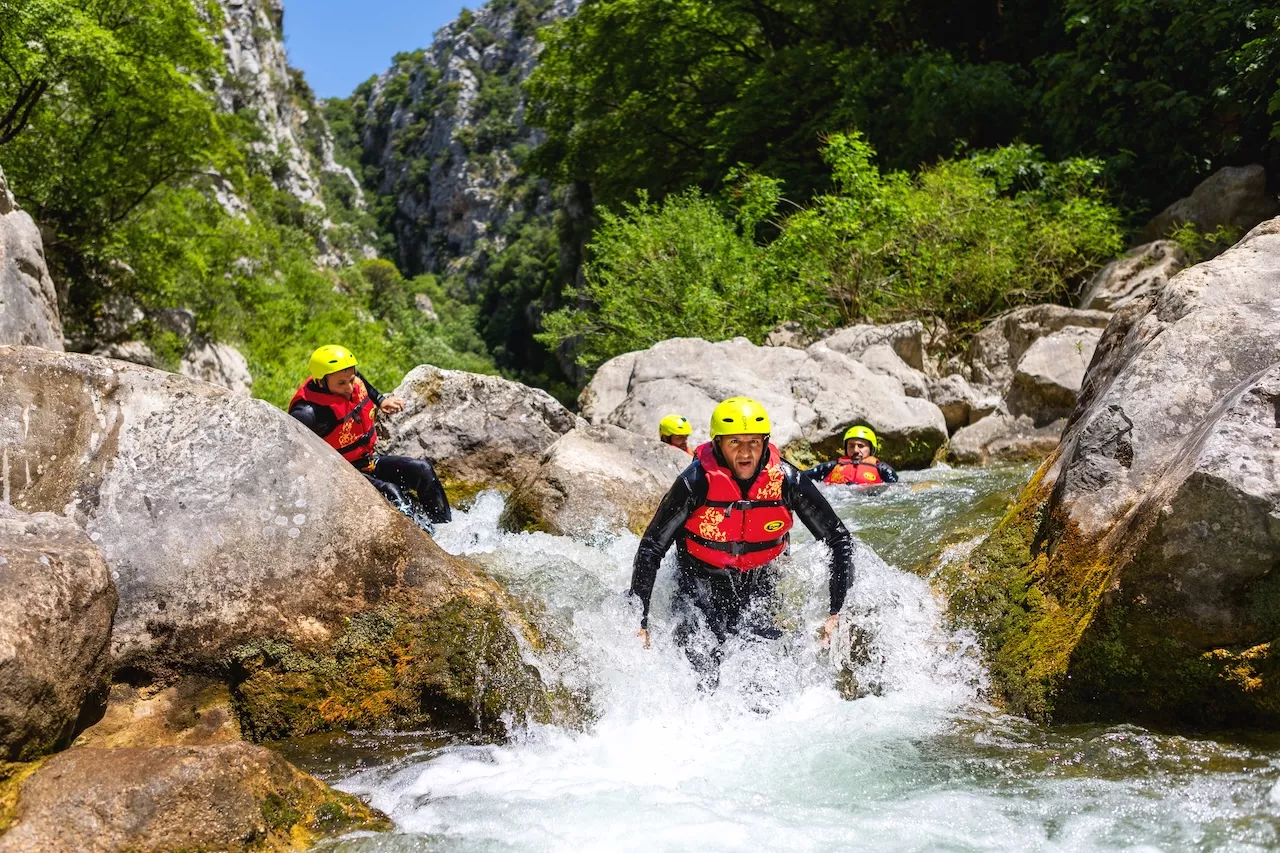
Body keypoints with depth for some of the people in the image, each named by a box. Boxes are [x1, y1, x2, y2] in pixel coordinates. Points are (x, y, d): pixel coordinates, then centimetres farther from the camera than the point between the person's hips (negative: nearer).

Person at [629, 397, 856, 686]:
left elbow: (840, 540, -9)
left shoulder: (786, 481, -18)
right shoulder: (696, 482, -24)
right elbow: (651, 549, -17)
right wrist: (638, 621, -19)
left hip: (758, 584, 2)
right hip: (700, 582, -2)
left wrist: (836, 613, -14)